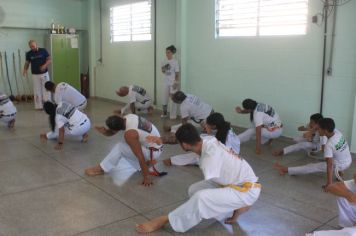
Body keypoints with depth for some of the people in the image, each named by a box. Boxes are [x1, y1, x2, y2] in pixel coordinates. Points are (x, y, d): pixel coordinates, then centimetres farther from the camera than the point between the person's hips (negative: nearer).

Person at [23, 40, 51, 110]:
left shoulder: (43, 51, -5)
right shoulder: (29, 54, 0)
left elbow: (49, 60, -3)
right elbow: (27, 63, 6)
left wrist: (45, 65, -22)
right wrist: (25, 70, -13)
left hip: (44, 73, -1)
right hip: (35, 75, 1)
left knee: (46, 89, 2)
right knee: (37, 90, 3)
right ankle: (39, 106, 9)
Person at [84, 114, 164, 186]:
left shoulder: (129, 134, -30)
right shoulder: (127, 118, -5)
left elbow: (140, 157, -28)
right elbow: (111, 132, 5)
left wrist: (146, 177, -21)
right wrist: (104, 131, -17)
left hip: (153, 151, -9)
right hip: (155, 144, 9)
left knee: (120, 147, -13)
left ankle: (101, 169, 5)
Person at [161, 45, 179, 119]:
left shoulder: (175, 62, -9)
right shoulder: (164, 62, 6)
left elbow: (177, 73, -10)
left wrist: (176, 83, -16)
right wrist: (163, 69, -7)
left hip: (173, 83, -5)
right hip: (166, 82, 5)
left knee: (173, 99, -1)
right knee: (165, 98, 9)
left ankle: (173, 115, 6)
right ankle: (165, 113, 23)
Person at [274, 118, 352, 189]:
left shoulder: (328, 145, -29)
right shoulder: (336, 131, -11)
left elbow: (329, 165, -32)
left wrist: (329, 184, -31)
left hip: (340, 165, -7)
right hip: (349, 161, 7)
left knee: (313, 167, -3)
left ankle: (286, 170, 3)